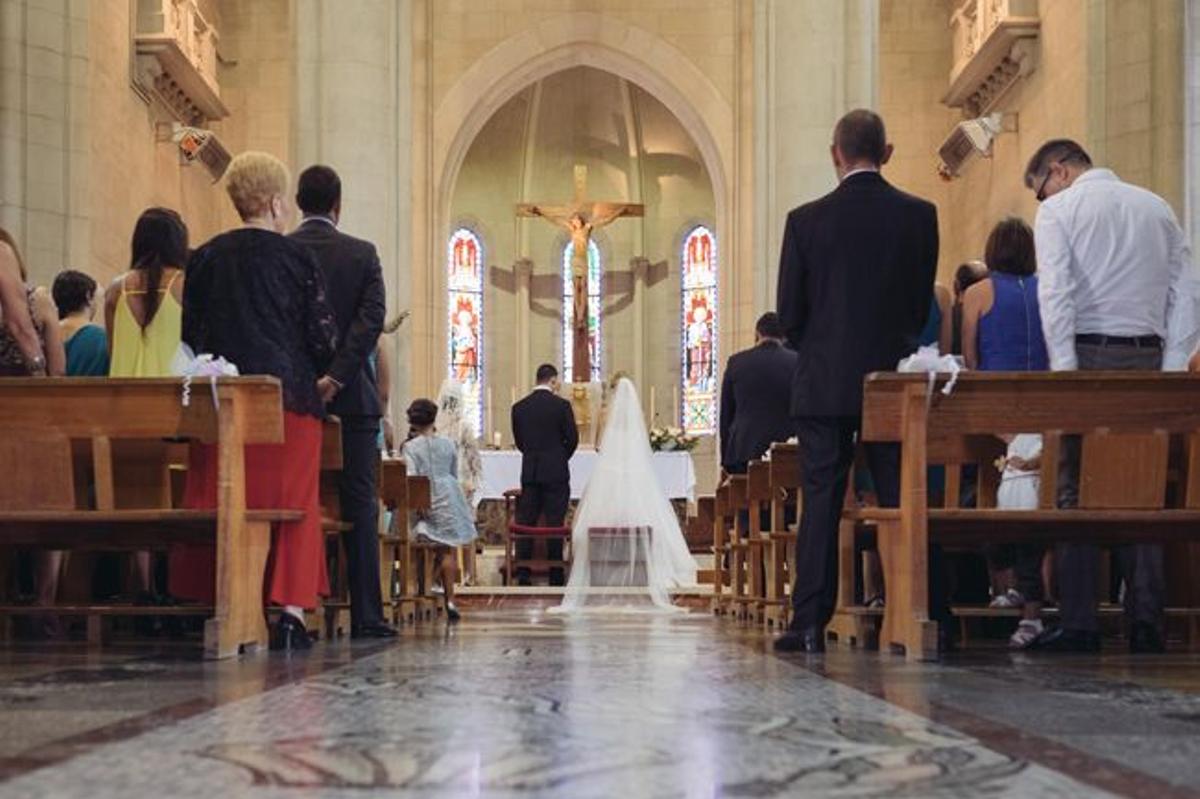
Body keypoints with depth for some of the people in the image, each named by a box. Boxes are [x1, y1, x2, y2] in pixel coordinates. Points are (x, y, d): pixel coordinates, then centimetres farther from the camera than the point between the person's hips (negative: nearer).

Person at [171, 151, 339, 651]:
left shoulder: (205, 258, 5)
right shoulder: (296, 258, -3)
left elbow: (190, 333, 8)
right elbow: (324, 336, -3)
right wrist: (313, 373, 16)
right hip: (289, 398, -3)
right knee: (294, 505, 3)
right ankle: (291, 614, -4)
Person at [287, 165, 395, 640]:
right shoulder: (362, 254, 0)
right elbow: (371, 319, -11)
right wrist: (336, 377, -15)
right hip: (351, 397, -1)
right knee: (359, 505, 2)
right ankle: (366, 616, 0)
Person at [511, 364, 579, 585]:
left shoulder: (519, 407, 3)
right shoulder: (561, 405, -7)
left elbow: (518, 441, 8)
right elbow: (572, 438, -4)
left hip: (529, 472, 3)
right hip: (556, 472, -3)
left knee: (525, 522, 6)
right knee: (555, 524, 1)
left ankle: (523, 575, 5)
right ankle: (555, 576, 2)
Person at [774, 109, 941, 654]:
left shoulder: (806, 221, -5)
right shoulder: (919, 215, 0)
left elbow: (789, 314, -2)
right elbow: (922, 303, 6)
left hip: (824, 383, -1)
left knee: (820, 502, 2)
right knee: (905, 503, 5)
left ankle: (809, 623, 2)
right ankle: (924, 619, 4)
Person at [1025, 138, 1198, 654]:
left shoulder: (1058, 210, 2)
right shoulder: (1156, 208, 17)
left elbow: (1056, 292, -11)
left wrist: (1064, 371, -12)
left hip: (1089, 354, -4)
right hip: (1147, 359, 4)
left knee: (1078, 486, -2)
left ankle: (1079, 624, -5)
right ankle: (1146, 621, 2)